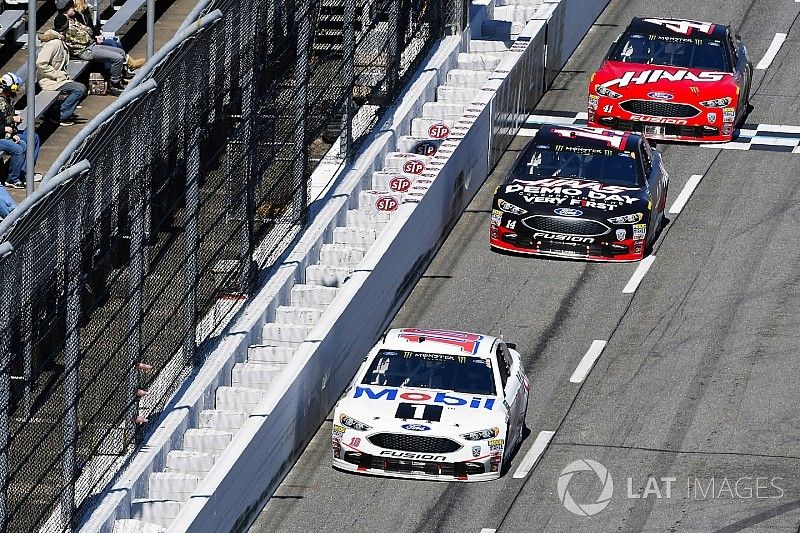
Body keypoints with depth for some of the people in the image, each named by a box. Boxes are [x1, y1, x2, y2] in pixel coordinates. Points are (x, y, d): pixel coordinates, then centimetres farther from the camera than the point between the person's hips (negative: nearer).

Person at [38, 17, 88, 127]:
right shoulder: (54, 43, -21)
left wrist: (63, 74, 6)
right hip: (49, 82, -10)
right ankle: (61, 116, -13)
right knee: (80, 89, -19)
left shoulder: (59, 41, 11)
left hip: (57, 78, 10)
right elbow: (40, 63, -28)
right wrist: (58, 75, -21)